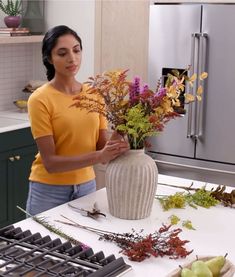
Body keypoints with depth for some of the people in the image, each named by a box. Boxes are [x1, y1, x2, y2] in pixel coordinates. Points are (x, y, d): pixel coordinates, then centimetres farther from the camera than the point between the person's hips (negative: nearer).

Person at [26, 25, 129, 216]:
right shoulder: (40, 100, -16)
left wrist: (115, 148, -23)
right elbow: (50, 162, -19)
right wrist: (98, 157, -31)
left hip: (86, 185, 5)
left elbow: (102, 145, -1)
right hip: (49, 191, -4)